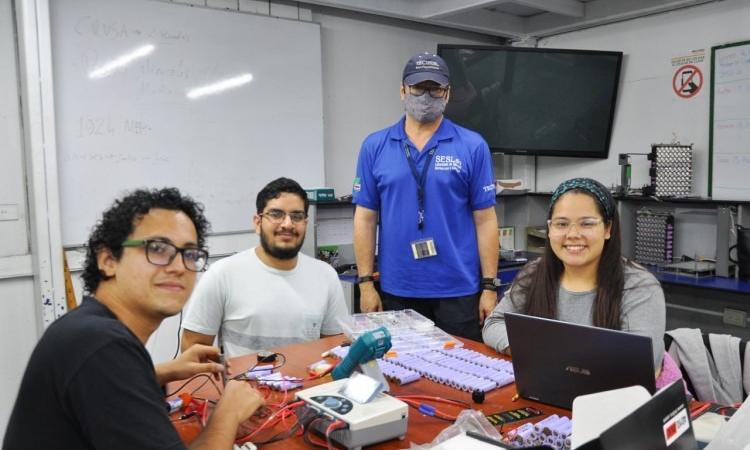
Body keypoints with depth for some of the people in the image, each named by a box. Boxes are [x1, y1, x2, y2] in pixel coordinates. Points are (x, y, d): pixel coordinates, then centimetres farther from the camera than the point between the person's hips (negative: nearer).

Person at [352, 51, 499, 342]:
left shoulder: (473, 146, -2)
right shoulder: (375, 146, 2)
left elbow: (485, 220, -2)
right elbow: (365, 218, 3)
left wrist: (489, 286, -4)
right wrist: (366, 282, -1)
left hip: (459, 291, -1)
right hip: (396, 291, 1)